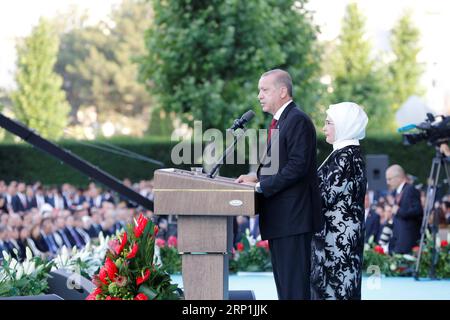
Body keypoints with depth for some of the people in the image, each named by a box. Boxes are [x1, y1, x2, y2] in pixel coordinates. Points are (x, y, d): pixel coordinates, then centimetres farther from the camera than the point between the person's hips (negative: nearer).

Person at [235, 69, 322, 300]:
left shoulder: (298, 121, -13)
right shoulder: (278, 121, 19)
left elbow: (297, 166, -20)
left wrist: (260, 186, -18)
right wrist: (256, 177, 7)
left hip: (293, 216, -10)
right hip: (278, 218, 10)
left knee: (294, 285, -9)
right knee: (283, 283, 13)